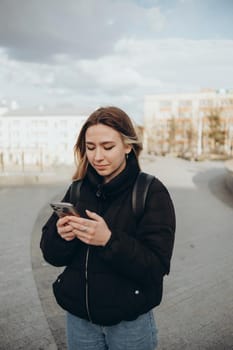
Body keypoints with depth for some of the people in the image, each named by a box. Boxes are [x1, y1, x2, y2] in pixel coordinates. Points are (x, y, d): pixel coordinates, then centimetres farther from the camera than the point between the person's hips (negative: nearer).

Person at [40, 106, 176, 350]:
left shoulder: (152, 192, -14)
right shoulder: (78, 189, -2)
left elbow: (157, 266, -18)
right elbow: (51, 254, 0)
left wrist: (109, 240, -31)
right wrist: (60, 235, -21)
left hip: (130, 322, -3)